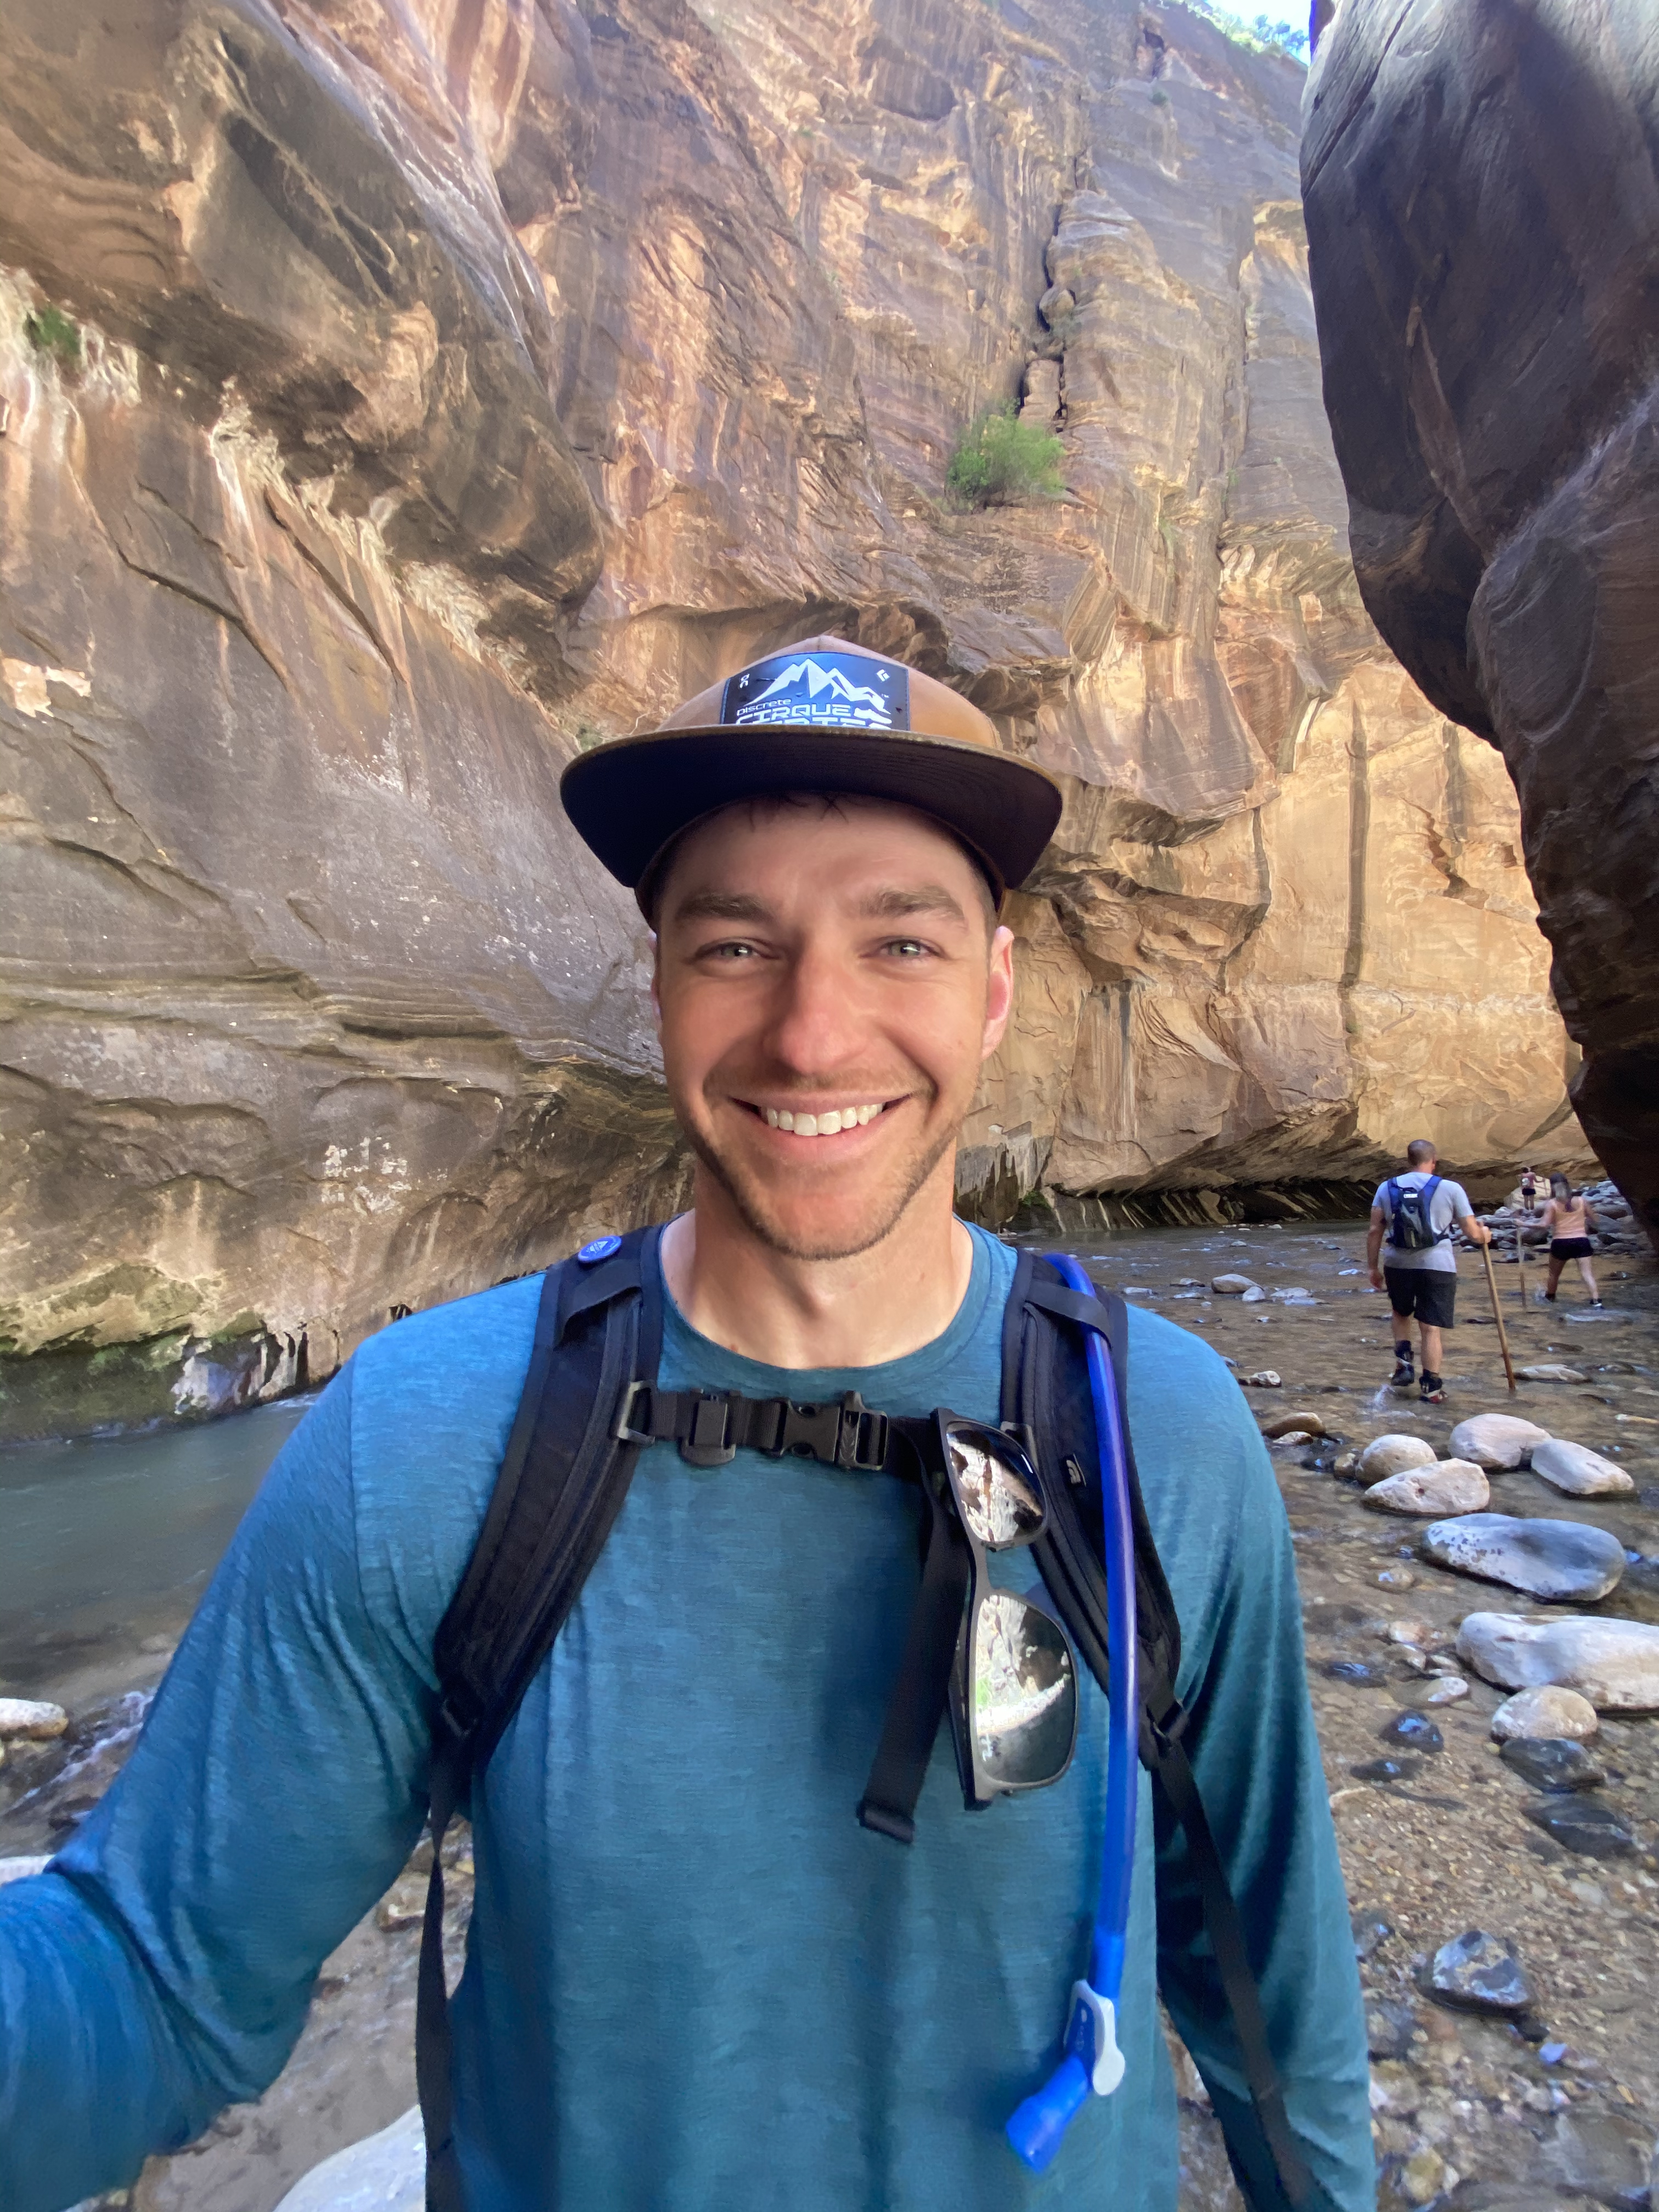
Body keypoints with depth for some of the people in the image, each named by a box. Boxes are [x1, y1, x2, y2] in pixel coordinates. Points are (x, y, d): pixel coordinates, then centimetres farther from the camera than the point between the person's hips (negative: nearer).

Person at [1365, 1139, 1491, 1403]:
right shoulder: (1451, 1189, -2)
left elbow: (1375, 1232, 1)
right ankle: (1431, 1387, 11)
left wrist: (1374, 1268, 9)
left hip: (1398, 1264, 2)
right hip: (1437, 1265, -2)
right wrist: (1485, 1235, 24)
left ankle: (1403, 1365, 20)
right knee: (1431, 1327, 5)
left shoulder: (1387, 1188, 3)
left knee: (1401, 1313, 28)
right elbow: (1473, 1234, 1)